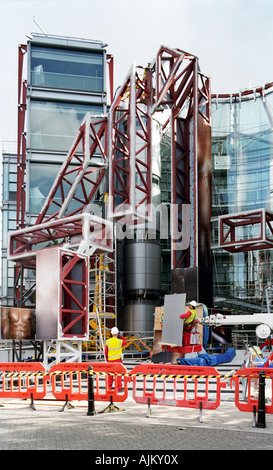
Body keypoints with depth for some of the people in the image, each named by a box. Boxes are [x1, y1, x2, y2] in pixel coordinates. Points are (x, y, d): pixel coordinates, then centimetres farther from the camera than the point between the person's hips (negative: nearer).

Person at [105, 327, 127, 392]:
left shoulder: (108, 342, -5)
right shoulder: (120, 341, -11)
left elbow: (106, 352, 1)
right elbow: (125, 342, 13)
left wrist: (107, 360, 14)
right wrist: (121, 336, 15)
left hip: (110, 360, 2)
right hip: (118, 360, -2)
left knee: (110, 374, 12)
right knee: (118, 374, 2)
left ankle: (109, 387, 19)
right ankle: (119, 388, 2)